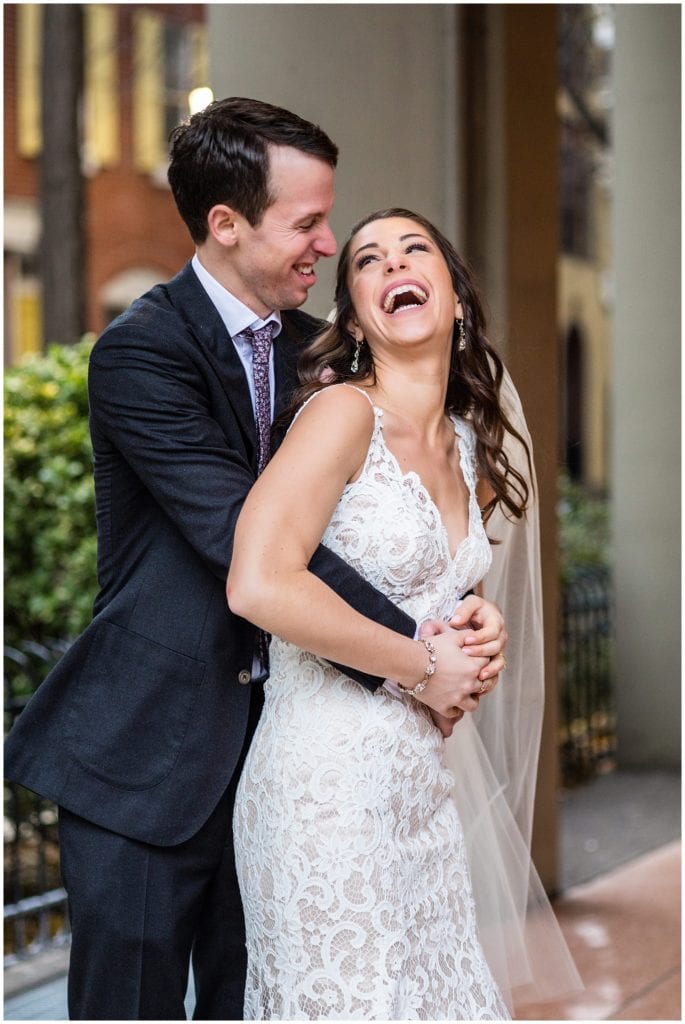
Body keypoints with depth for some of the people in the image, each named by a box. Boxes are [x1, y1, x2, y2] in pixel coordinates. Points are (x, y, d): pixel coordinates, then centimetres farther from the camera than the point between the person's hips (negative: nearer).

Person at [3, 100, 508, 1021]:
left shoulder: (310, 347, 8)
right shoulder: (140, 353, -16)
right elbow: (251, 542, -24)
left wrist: (461, 609, -13)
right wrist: (414, 658, -24)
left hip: (269, 735, 7)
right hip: (152, 752, -7)